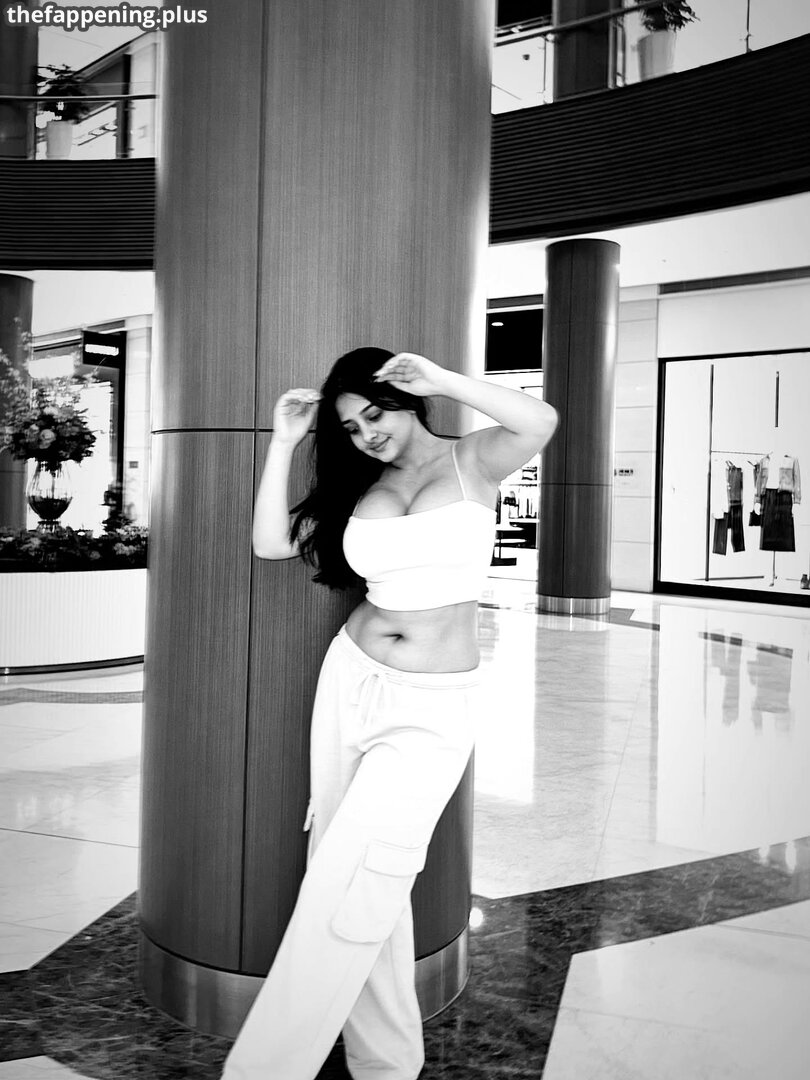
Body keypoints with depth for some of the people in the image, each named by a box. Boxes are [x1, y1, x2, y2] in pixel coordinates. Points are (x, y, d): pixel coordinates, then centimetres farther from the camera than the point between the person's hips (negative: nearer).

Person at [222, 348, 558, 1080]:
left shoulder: (472, 461, -2)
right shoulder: (359, 487, 9)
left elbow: (541, 423, -22)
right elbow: (272, 543, 2)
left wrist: (438, 378, -17)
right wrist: (284, 442, 1)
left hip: (434, 710, -5)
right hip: (350, 682, 5)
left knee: (346, 894, -7)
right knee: (359, 884, 11)